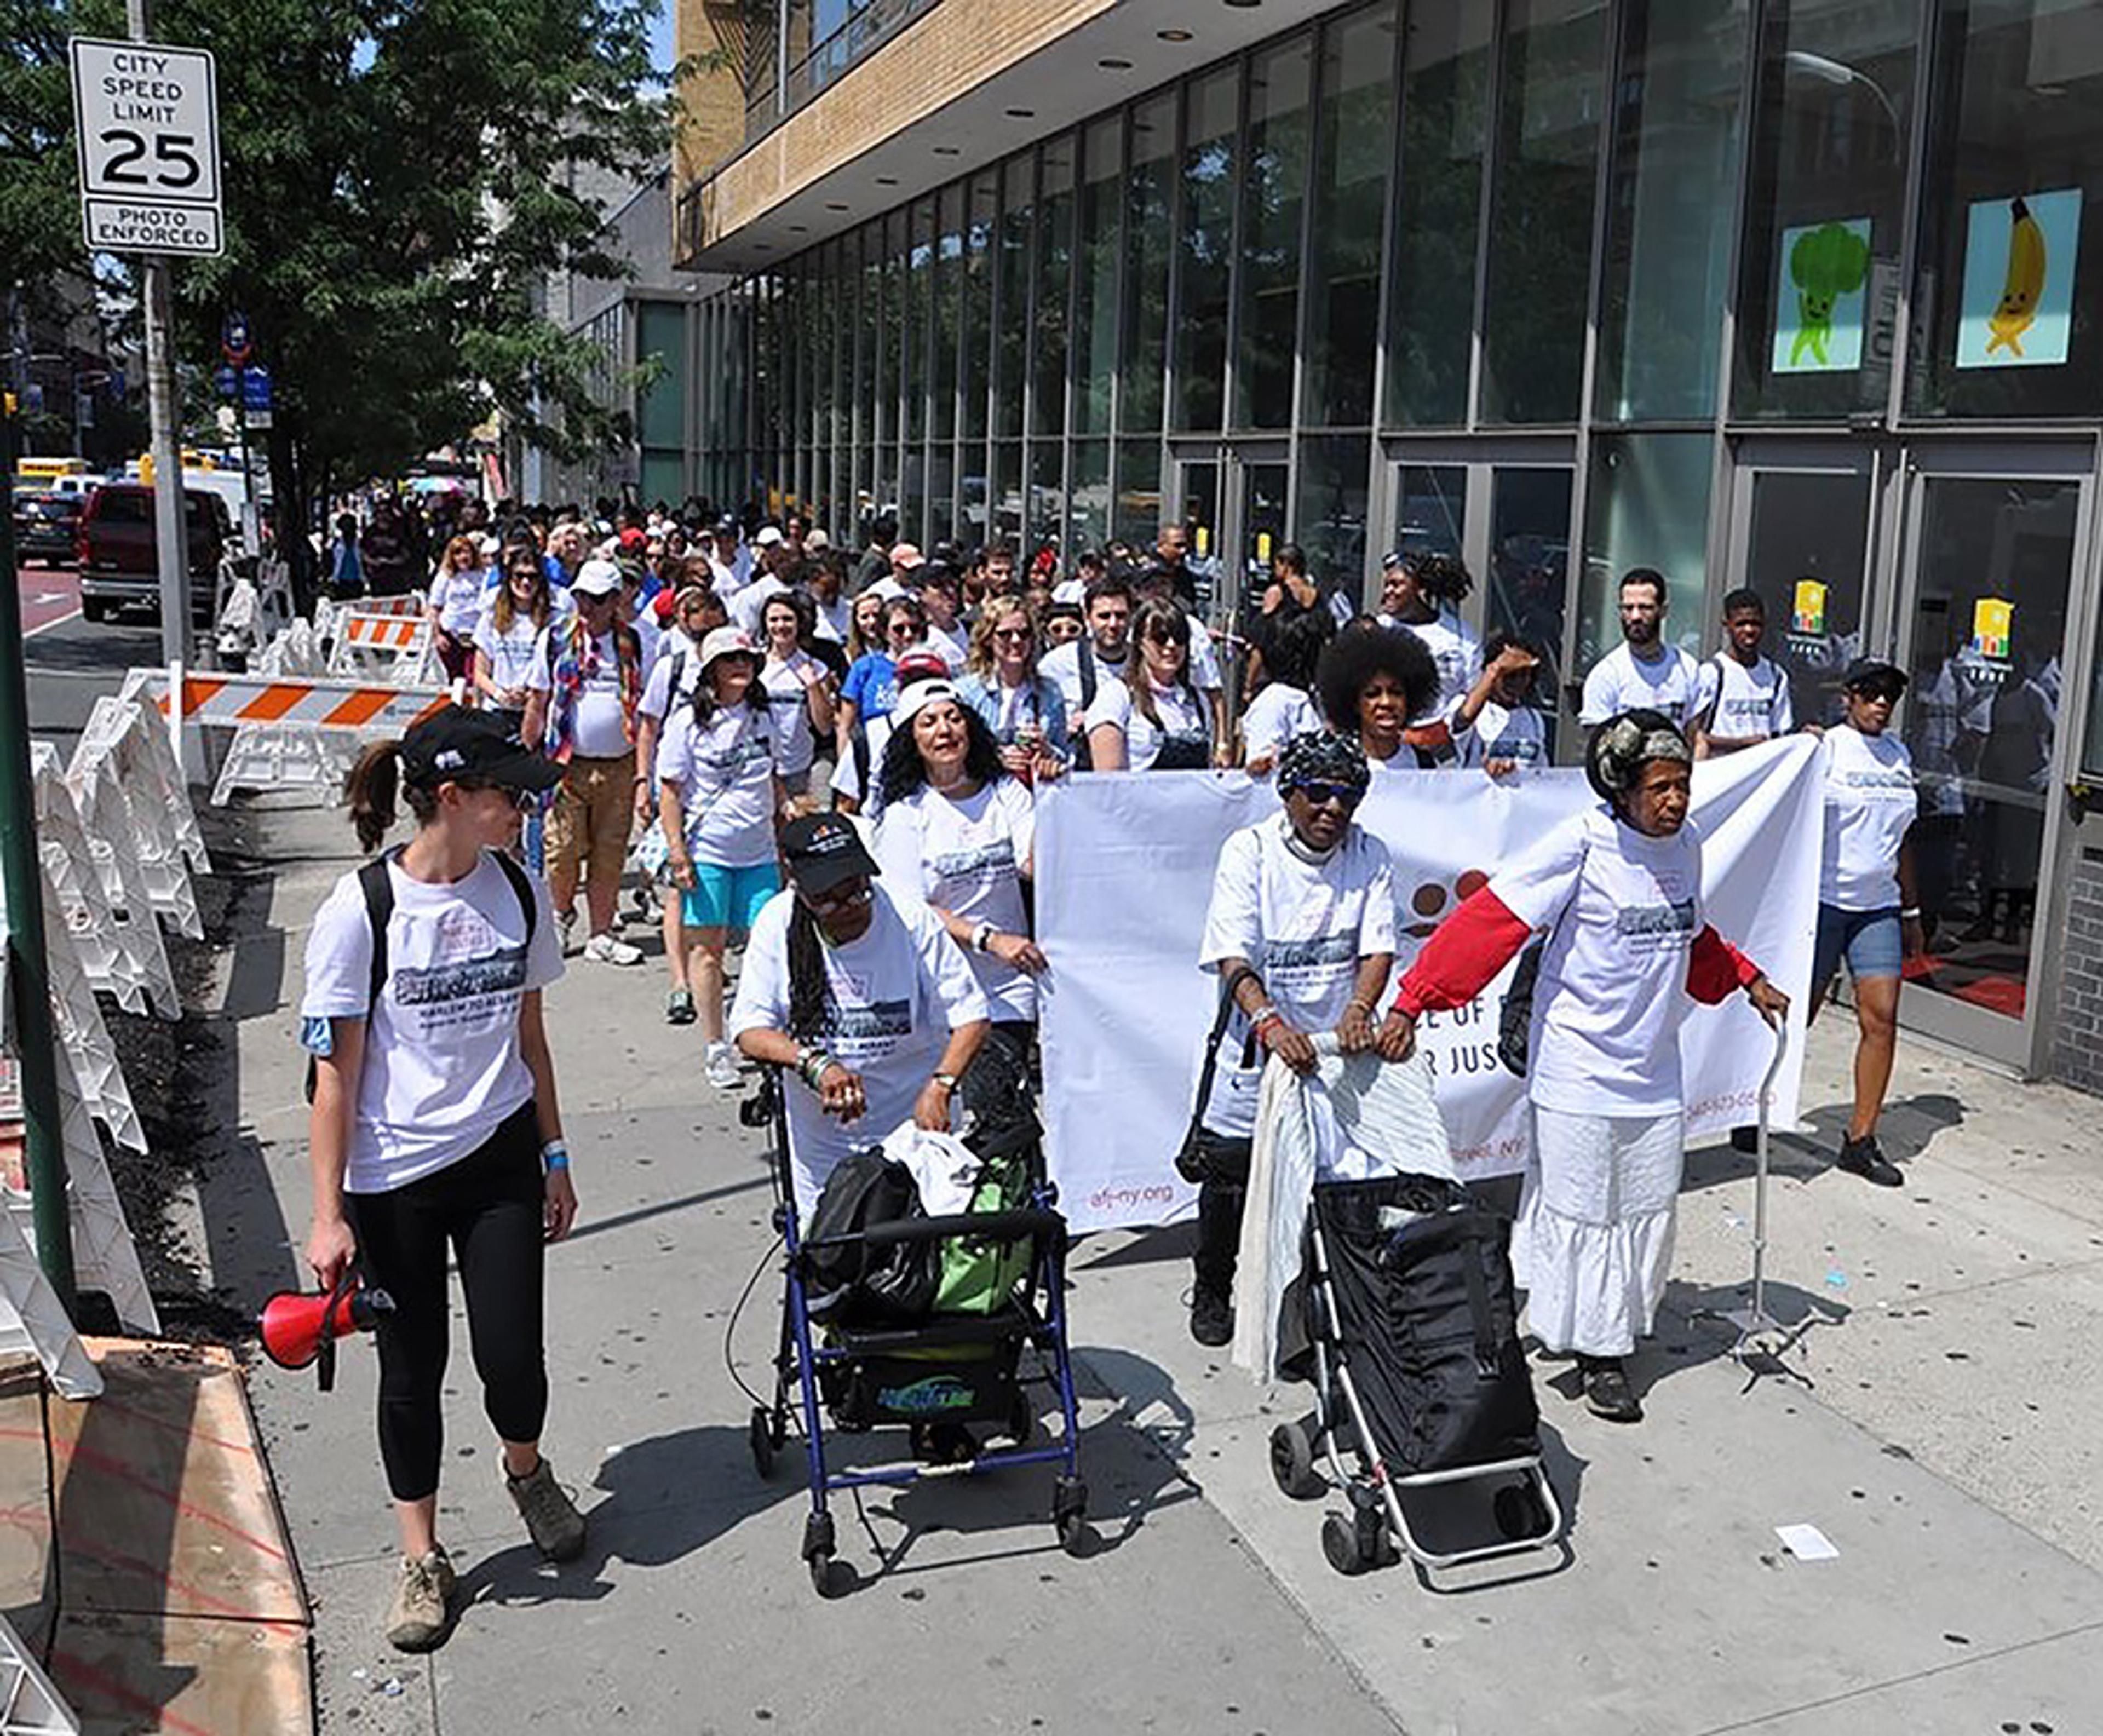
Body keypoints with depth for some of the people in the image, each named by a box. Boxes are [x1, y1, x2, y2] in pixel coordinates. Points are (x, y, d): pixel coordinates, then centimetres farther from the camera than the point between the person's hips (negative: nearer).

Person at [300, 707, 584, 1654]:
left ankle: (526, 1468, 35)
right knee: (412, 1369, 9)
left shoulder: (517, 890, -1)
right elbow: (335, 1073, -12)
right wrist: (329, 1215, -13)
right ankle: (422, 1556, 30)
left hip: (499, 1160, 3)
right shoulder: (361, 908, -15)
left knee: (512, 1356, 0)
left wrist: (554, 1159, 12)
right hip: (395, 1179, -3)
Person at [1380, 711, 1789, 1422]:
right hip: (1579, 1065, -6)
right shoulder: (1582, 843, -16)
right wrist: (1412, 1002, -25)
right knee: (1581, 1211, 3)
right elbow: (1492, 918, -20)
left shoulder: (1685, 845, 3)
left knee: (1650, 1210, 13)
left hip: (1654, 1069, 6)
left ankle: (1620, 1332, 32)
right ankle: (1598, 1353, 18)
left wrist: (1747, 978, 20)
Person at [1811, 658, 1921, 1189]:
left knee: (1881, 1019, -2)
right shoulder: (1825, 748, -6)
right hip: (1823, 900, -5)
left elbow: (1903, 841, 18)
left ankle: (1861, 1140, 6)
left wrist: (1911, 911, 19)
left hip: (1878, 906, 5)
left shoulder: (1899, 755, 12)